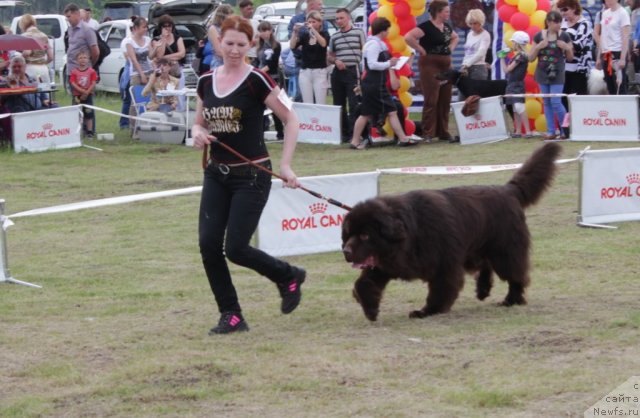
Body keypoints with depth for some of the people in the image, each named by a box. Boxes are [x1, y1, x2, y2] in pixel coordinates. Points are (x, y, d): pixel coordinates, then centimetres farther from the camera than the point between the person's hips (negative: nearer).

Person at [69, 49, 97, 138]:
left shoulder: (91, 71, -2)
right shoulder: (74, 72, -2)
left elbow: (93, 84, -6)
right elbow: (73, 84, -10)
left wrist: (86, 92, -15)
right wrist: (82, 91, -19)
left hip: (88, 96, 0)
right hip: (77, 96, 0)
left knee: (89, 114, 3)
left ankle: (89, 131, 8)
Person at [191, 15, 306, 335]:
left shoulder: (256, 81, -11)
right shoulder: (207, 82, 6)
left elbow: (290, 119, -9)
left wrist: (285, 165, -15)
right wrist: (198, 133, -6)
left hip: (251, 176, -5)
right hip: (216, 174, 6)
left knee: (236, 248, -9)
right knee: (209, 245, -5)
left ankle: (288, 276, 19)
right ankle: (231, 316, 8)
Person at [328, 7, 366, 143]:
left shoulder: (358, 33, 3)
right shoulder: (334, 37, 13)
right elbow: (329, 56, 20)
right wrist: (336, 61, -2)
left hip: (353, 72, -5)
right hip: (338, 73, 5)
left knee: (353, 104, -11)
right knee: (339, 104, 7)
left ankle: (353, 133, -12)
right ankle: (343, 132, 15)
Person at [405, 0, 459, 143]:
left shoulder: (447, 27, 12)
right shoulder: (426, 27, -12)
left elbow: (455, 37, 33)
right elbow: (408, 37, -24)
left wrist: (450, 48, 15)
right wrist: (421, 50, -17)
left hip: (446, 65, 8)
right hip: (430, 64, -8)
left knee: (445, 100, 7)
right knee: (431, 100, -8)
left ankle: (443, 132, 14)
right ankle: (427, 133, -4)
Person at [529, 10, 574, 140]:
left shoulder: (564, 36, -3)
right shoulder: (539, 36, 0)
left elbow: (570, 58, 5)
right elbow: (531, 58, 4)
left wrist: (567, 48, -14)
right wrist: (538, 47, -13)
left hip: (557, 74, -3)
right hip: (542, 73, 3)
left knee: (556, 102, -10)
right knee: (546, 103, 7)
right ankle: (551, 131, 13)